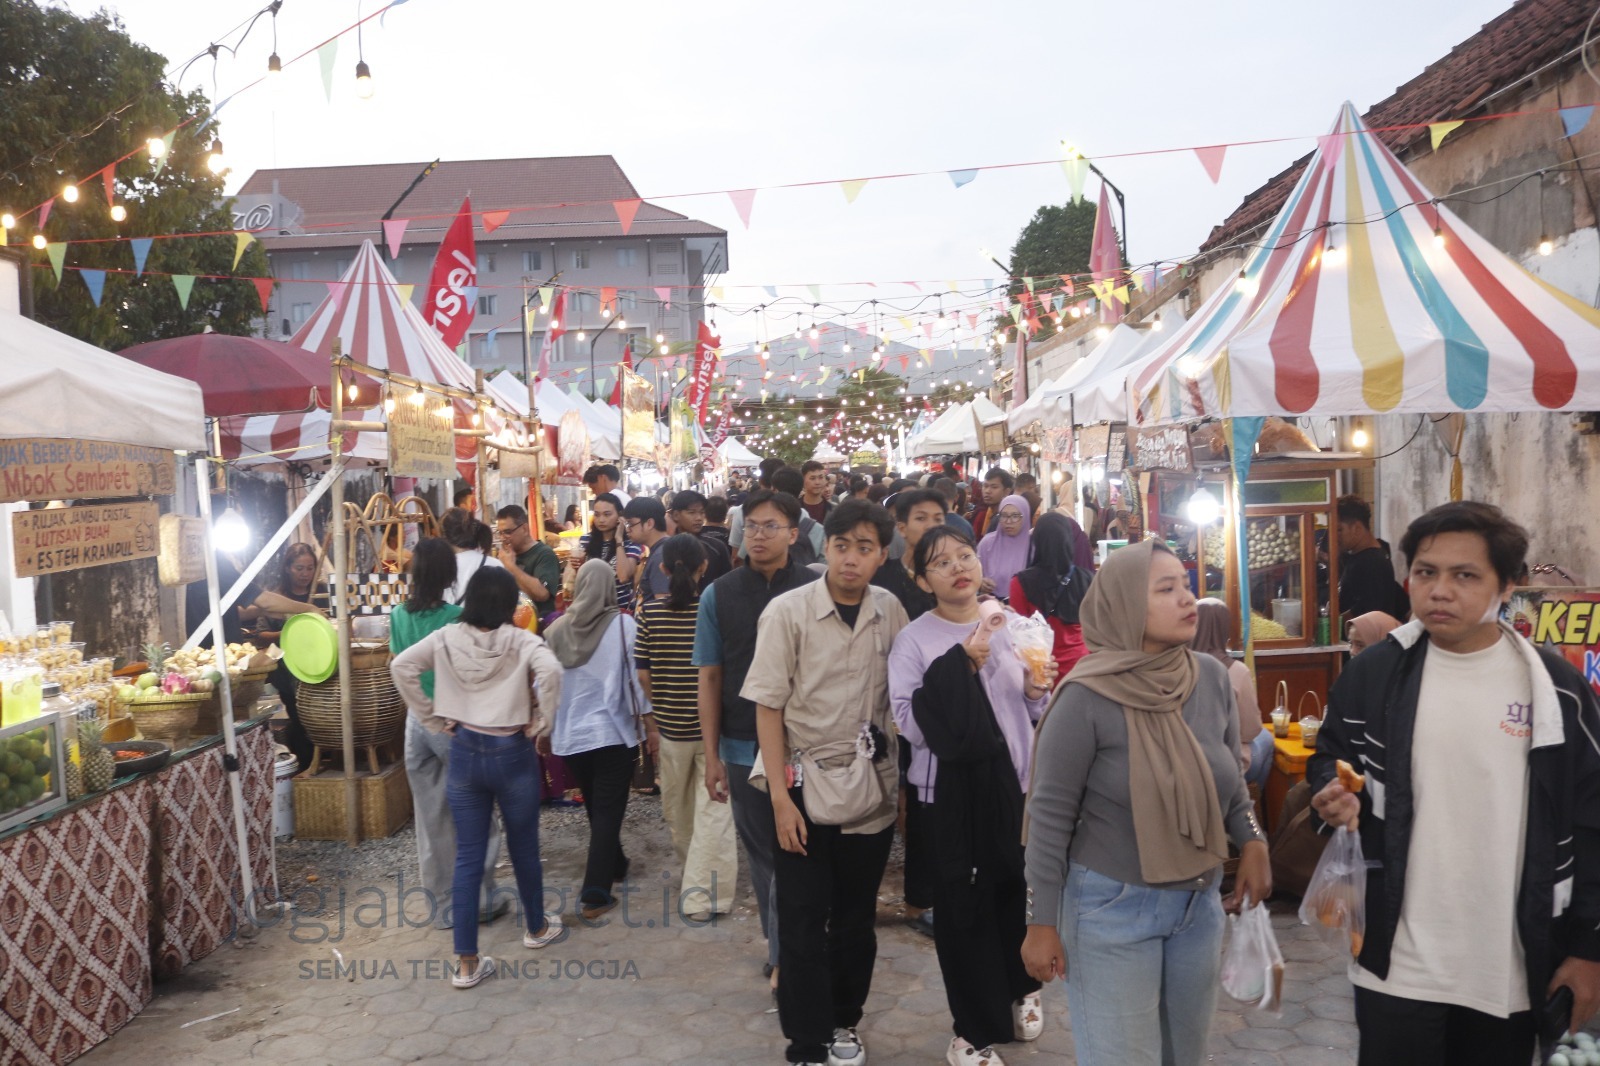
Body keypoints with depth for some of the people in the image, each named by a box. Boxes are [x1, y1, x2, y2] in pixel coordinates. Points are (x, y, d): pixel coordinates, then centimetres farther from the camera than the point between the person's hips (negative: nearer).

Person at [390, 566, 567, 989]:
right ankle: (536, 927, 39)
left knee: (468, 857, 7)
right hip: (512, 752, -2)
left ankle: (466, 963, 8)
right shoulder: (521, 641, -11)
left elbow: (401, 667, -6)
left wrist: (433, 719, 0)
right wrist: (540, 723, -14)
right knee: (524, 848, 18)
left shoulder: (446, 638, 0)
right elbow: (550, 671, -28)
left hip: (464, 752, 3)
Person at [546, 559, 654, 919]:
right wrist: (649, 725, -1)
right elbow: (635, 677, -10)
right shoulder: (622, 624, -9)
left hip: (571, 734, 4)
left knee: (595, 807, 21)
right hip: (612, 731, -4)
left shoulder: (557, 629, 0)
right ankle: (594, 895, -5)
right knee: (608, 810, 1)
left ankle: (615, 866, 38)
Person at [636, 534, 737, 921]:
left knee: (677, 809, 21)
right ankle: (703, 893, 2)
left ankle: (695, 875, 40)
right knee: (713, 811, 4)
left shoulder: (649, 613, -6)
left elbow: (643, 674, -2)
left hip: (670, 724, 3)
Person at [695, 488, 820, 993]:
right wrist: (711, 755, 0)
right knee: (761, 853, 14)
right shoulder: (719, 595, 1)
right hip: (743, 747, 2)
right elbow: (709, 677, 2)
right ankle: (782, 945, 32)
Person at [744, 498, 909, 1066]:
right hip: (806, 785, -3)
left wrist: (904, 779, 4)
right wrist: (780, 797, -12)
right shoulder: (787, 611, -10)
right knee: (802, 923, 4)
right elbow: (768, 707, -9)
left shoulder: (890, 611, -1)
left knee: (857, 919, 15)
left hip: (873, 786, 3)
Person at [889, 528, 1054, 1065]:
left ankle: (1018, 989, 41)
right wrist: (960, 666, -21)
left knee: (1013, 891, 11)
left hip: (1009, 783, 3)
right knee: (963, 904, 6)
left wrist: (1037, 692, -8)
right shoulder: (914, 639, -7)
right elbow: (910, 723, -18)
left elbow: (1030, 714, 14)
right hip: (947, 791, -3)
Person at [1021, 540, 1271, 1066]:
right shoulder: (1087, 698, -19)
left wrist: (1252, 840, -3)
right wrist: (1042, 923, -11)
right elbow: (1050, 817, -13)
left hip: (1200, 904, 6)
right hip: (1112, 908, -5)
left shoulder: (1212, 677, -3)